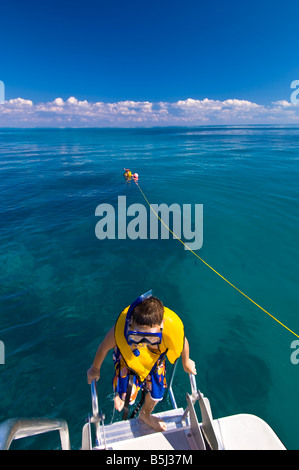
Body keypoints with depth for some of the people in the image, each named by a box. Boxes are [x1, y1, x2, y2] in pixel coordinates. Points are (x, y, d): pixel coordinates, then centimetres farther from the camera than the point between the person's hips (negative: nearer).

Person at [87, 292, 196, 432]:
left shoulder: (173, 327, -43)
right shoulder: (120, 330, -44)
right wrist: (95, 368, 1)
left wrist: (186, 363, 5)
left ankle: (145, 415, 53)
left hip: (155, 358, 2)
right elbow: (104, 347, -19)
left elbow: (183, 343, -15)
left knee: (155, 393, 15)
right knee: (126, 396, -2)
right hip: (128, 356, -1)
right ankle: (121, 394, 39)